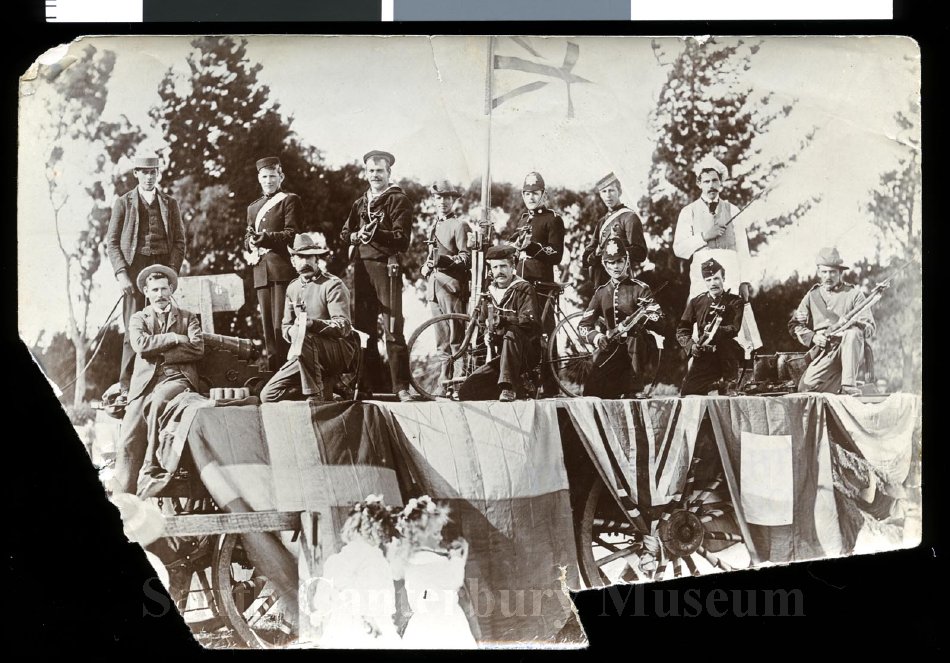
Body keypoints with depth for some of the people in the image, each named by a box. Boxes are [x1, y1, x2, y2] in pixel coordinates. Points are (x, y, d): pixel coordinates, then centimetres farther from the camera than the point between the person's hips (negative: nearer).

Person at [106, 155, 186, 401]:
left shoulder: (170, 203, 14)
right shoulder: (123, 202, 8)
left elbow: (179, 241, 11)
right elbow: (112, 242, 5)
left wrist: (172, 271, -3)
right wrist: (121, 274, -7)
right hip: (134, 267, -2)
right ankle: (126, 388, -5)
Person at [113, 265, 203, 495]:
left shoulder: (187, 318, 19)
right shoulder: (138, 318, 20)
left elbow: (197, 348, 1)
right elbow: (140, 344, -2)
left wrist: (160, 353, -4)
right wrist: (175, 338, -2)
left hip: (177, 378, -2)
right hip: (146, 381, 2)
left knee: (157, 401, -37)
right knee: (128, 443, -13)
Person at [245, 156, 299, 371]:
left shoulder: (290, 200, 5)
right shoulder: (253, 207, 25)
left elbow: (292, 234, -5)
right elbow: (248, 238, 23)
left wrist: (264, 238, -17)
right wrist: (250, 246, -1)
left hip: (283, 268, -6)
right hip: (261, 271, 6)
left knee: (281, 323, -12)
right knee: (267, 325, 5)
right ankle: (273, 369, 8)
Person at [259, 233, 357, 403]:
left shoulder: (333, 285, -6)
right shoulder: (292, 288, 15)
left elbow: (343, 326, -16)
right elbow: (285, 326, 19)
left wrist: (314, 323, -33)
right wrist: (292, 331, -7)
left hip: (340, 349, -6)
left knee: (304, 337, -39)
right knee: (268, 395, -9)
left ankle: (316, 395, -26)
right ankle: (323, 387, 4)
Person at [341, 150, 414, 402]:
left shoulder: (398, 200, 1)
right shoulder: (360, 203, 20)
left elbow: (402, 239, -8)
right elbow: (345, 233, 16)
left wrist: (377, 233, -23)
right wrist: (357, 236, -6)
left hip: (386, 266, -6)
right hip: (361, 267, 6)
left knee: (393, 330, -10)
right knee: (363, 327, 7)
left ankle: (401, 387, -10)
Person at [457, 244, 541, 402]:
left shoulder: (523, 289, -7)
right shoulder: (490, 293, 13)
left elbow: (529, 321, -22)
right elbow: (485, 321, 30)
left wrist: (504, 320, -37)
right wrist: (487, 336, 8)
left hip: (527, 354, -6)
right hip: (501, 356, 6)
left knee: (511, 334, -40)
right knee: (466, 392, -10)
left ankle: (508, 388, -37)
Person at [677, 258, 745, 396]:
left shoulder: (735, 301, 2)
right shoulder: (696, 302, 10)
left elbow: (734, 328, -13)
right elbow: (682, 330, 8)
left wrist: (715, 331, -31)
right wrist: (691, 345, -12)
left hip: (727, 354, -2)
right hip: (704, 355, 2)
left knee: (725, 341, -38)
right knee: (687, 392, -16)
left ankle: (730, 384, -19)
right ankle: (713, 384, 17)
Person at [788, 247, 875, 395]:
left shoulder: (854, 294, 8)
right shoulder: (812, 296, 15)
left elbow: (870, 328, 1)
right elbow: (794, 325, 11)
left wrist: (854, 324, -21)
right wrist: (812, 337, -8)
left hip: (851, 349, -1)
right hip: (824, 353, 1)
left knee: (853, 332, -36)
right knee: (807, 387, -23)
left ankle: (849, 384, -32)